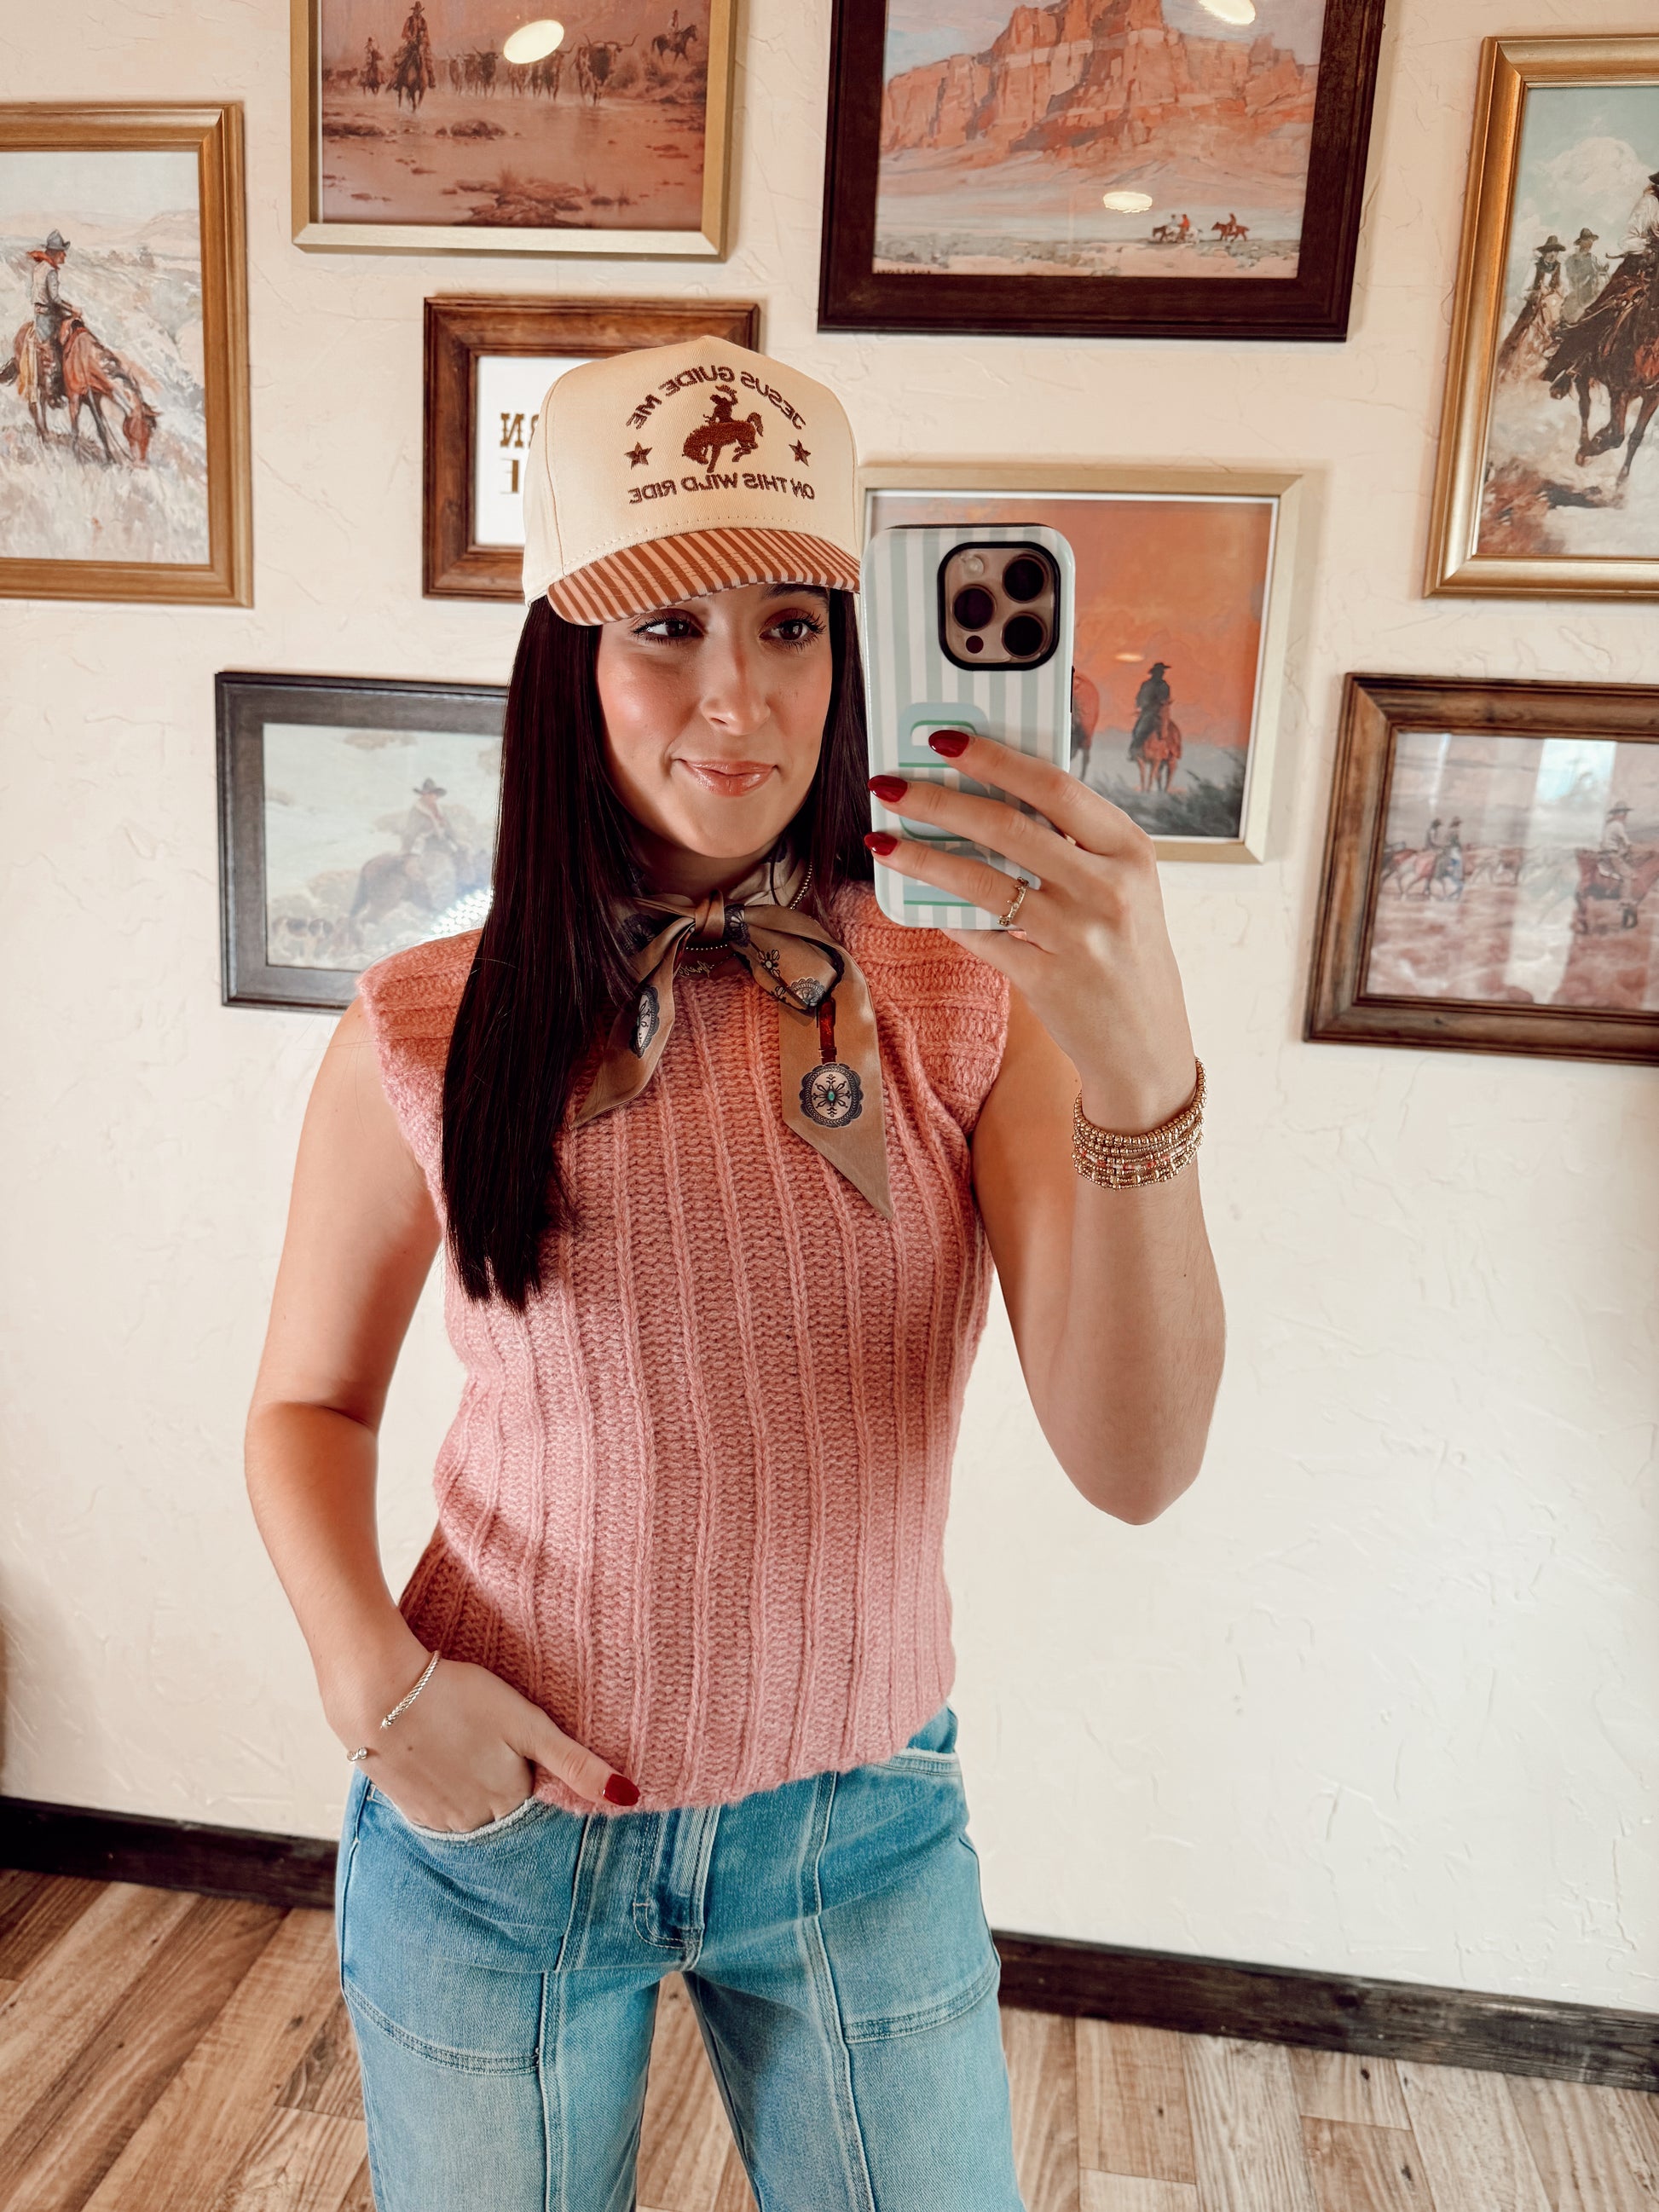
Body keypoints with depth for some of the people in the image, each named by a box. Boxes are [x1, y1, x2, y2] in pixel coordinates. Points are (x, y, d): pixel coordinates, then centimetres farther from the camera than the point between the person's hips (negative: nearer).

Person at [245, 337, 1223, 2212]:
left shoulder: (970, 1012, -12)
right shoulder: (422, 1036, -11)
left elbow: (1134, 1464, -20)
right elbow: (310, 1403, 2)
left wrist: (1137, 1075, -34)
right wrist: (375, 1684, -14)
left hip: (866, 1825, 1)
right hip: (497, 1821, 0)